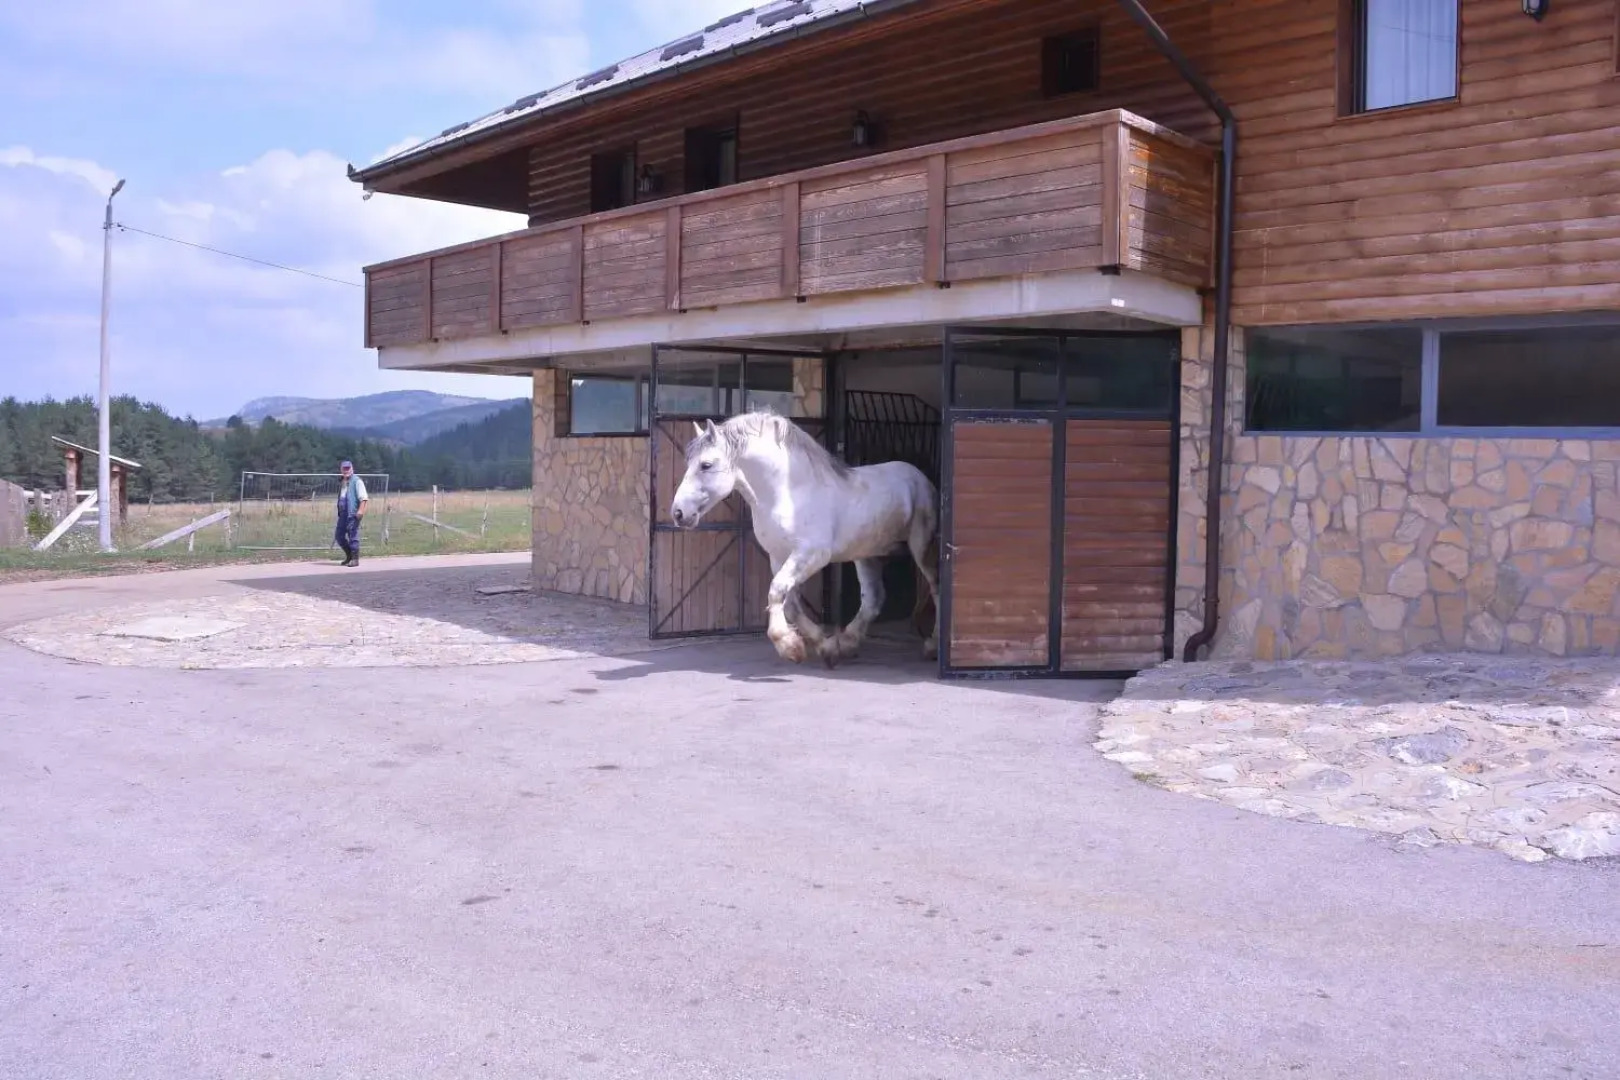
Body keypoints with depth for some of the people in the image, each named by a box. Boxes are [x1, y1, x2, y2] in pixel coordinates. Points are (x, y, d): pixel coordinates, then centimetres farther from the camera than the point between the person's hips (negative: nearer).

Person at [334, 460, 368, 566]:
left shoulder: (357, 481, -6)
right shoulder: (343, 482, 20)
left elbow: (363, 497, -14)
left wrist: (361, 510, -24)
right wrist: (339, 512, 27)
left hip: (353, 514, -9)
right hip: (343, 513, 9)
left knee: (353, 536, -7)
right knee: (339, 535, 9)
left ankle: (355, 559, -1)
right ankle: (349, 556, 23)